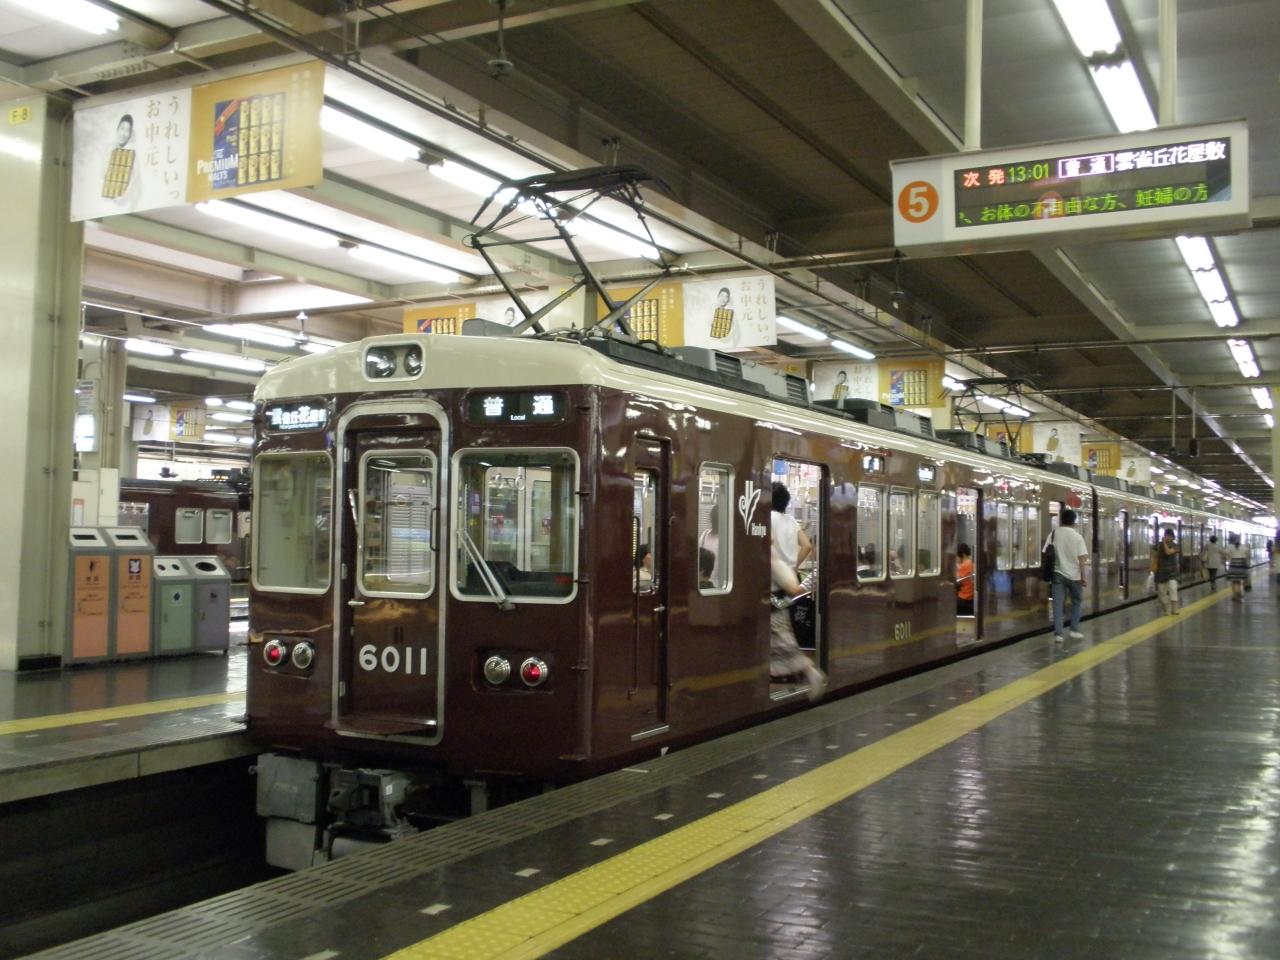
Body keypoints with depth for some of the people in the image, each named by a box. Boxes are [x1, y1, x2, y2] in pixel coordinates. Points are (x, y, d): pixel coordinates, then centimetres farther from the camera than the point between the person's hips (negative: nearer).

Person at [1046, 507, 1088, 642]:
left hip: (1058, 574, 1)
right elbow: (1082, 559, -9)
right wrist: (1083, 577, -4)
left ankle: (1058, 633, -1)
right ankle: (1074, 630, 15)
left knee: (1058, 604, 2)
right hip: (1074, 575, -1)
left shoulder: (1054, 533, -1)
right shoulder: (1077, 536, -5)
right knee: (1077, 602, 17)